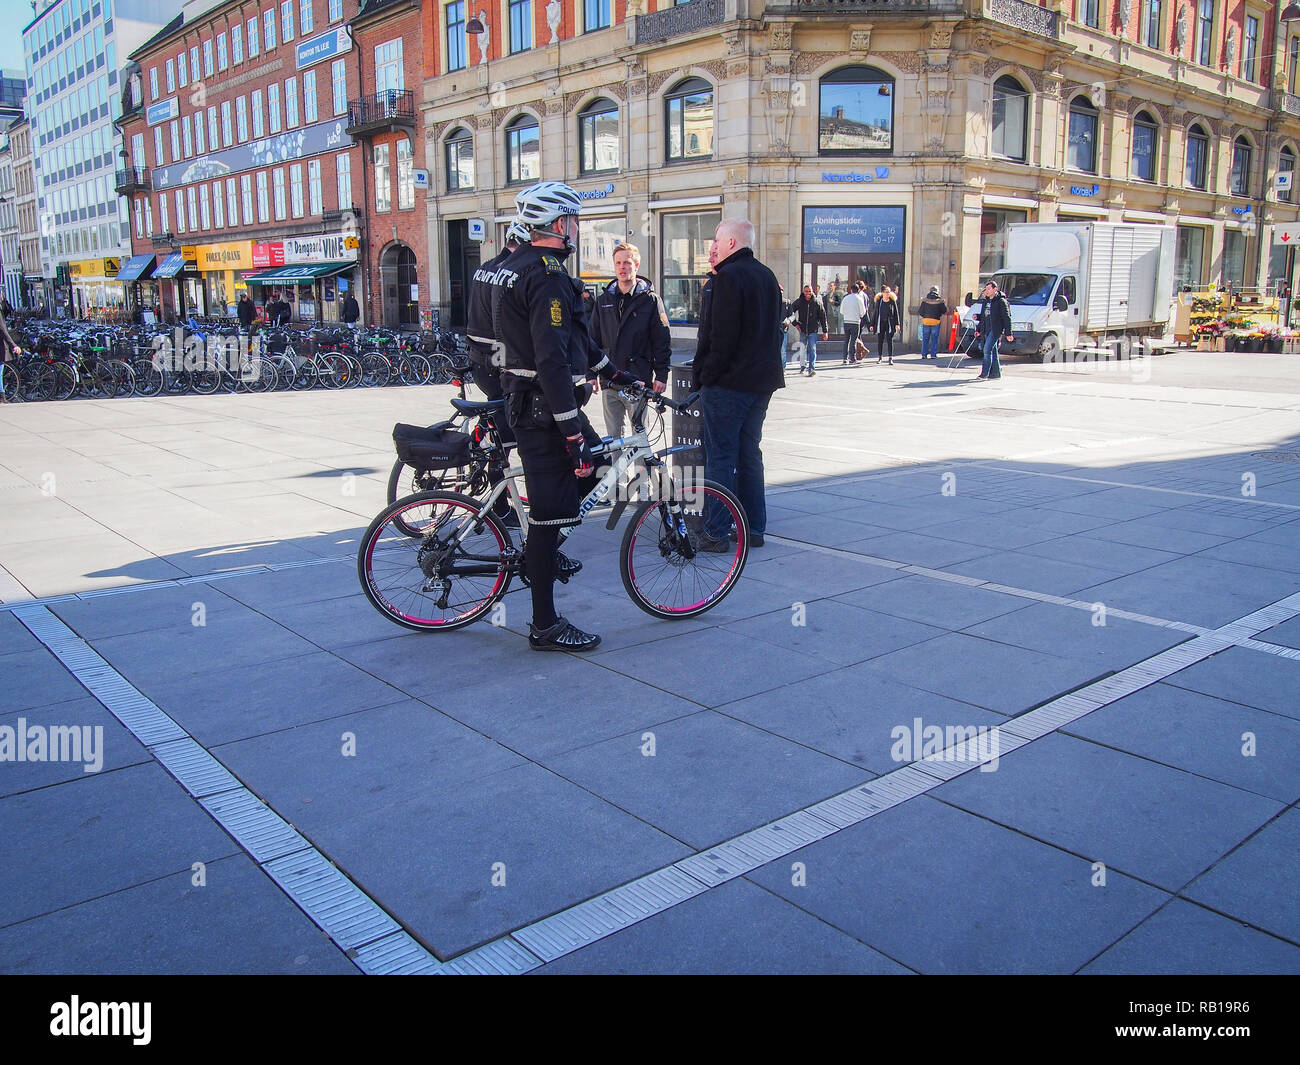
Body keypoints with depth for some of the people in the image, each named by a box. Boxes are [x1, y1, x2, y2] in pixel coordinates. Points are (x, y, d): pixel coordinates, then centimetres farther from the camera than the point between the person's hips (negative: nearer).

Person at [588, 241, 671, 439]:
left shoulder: (650, 299, 1)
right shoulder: (603, 300, 11)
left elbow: (662, 340, 0)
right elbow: (593, 339, 15)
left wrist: (661, 375, -5)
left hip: (639, 379, -3)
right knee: (613, 436, 8)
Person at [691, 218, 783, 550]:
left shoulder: (728, 277, -14)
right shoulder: (767, 276, 13)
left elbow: (719, 336, -20)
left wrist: (702, 376, -11)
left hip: (726, 384, -8)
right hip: (762, 381, 9)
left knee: (720, 457, -3)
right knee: (749, 454, 14)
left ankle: (716, 533, 1)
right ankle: (754, 529, 19)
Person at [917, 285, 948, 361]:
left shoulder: (925, 300, 2)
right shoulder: (940, 300, -2)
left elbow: (920, 311, 3)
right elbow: (944, 311, -1)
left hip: (926, 320, 1)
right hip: (936, 321, -1)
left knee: (925, 338, 6)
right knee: (934, 339, 3)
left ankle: (924, 354, 2)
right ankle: (933, 354, 0)